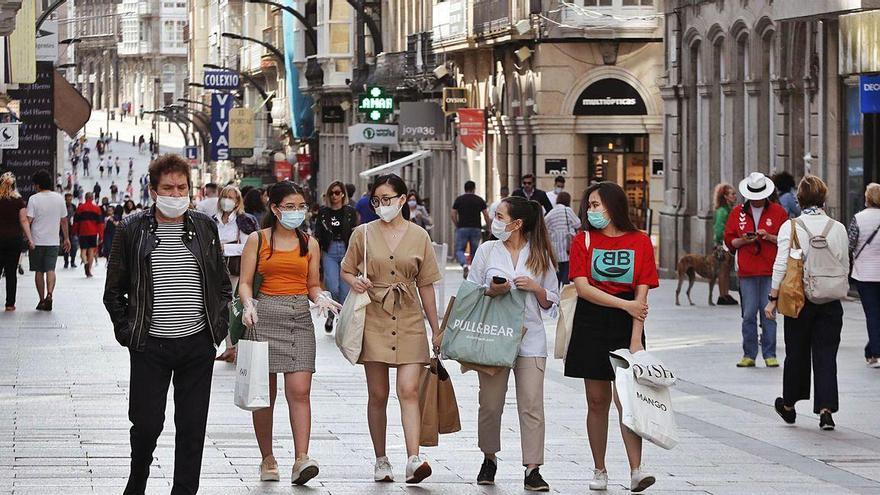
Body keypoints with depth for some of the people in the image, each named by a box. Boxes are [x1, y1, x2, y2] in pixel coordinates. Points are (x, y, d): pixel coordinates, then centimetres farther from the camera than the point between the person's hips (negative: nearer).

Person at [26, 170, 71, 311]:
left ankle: (42, 300, 12)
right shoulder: (59, 198, 3)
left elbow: (28, 220, -13)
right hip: (53, 241, 2)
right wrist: (66, 238, 17)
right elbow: (64, 220, 10)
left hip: (37, 241, -2)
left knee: (39, 271, 8)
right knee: (50, 269, -1)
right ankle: (49, 294, -22)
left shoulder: (34, 199, -8)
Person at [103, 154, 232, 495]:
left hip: (198, 343, 2)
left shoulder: (205, 228, 7)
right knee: (147, 424, 0)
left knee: (192, 427, 4)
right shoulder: (132, 230, 0)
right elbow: (114, 291, 6)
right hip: (150, 346, -2)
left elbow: (223, 285, 16)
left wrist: (219, 326, 7)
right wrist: (127, 331, -1)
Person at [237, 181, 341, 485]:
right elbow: (245, 283, 3)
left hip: (300, 317, 2)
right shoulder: (257, 240, 5)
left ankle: (301, 459, -17)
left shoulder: (310, 244, 13)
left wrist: (321, 298, -4)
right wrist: (249, 306, -16)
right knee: (265, 392, 1)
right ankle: (267, 459, 12)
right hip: (265, 316, -2)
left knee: (300, 391, -10)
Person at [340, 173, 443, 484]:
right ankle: (381, 461, 14)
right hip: (374, 321, 0)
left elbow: (425, 285, 10)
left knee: (409, 391, -12)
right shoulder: (363, 233, 5)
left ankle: (414, 459, -21)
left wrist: (436, 330, 11)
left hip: (409, 322, 0)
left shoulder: (419, 236, 6)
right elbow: (346, 271, 14)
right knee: (378, 395, 4)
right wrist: (355, 282, -10)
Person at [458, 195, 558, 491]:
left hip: (530, 338, -1)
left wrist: (535, 288, -9)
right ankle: (489, 460, 22)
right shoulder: (487, 250, 7)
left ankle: (532, 470, -6)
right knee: (490, 403, 3)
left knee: (532, 405, -7)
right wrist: (491, 292, -11)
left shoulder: (540, 256, 6)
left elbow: (550, 303, 11)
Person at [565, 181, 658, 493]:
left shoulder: (640, 242, 1)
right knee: (597, 400, 4)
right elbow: (583, 287, -8)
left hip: (626, 325, -1)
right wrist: (625, 304, -14)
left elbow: (641, 295, -5)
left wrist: (636, 339, -13)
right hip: (591, 324, 1)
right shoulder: (584, 240, 3)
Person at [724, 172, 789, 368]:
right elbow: (729, 241, 11)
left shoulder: (778, 212, 4)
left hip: (770, 271, -2)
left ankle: (770, 354, 5)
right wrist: (743, 241, -9)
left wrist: (769, 237, -12)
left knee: (769, 314, -1)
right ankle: (749, 355, 7)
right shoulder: (738, 212, 10)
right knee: (749, 315, 1)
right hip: (747, 272, 2)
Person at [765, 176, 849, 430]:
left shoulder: (791, 227, -8)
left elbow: (781, 266, -10)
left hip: (800, 300, -1)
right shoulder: (838, 228, -1)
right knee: (826, 354, 3)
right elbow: (845, 267, 5)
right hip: (831, 301, 1)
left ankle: (789, 405, 27)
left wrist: (773, 299, -4)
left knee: (796, 353, 12)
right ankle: (826, 409, -8)